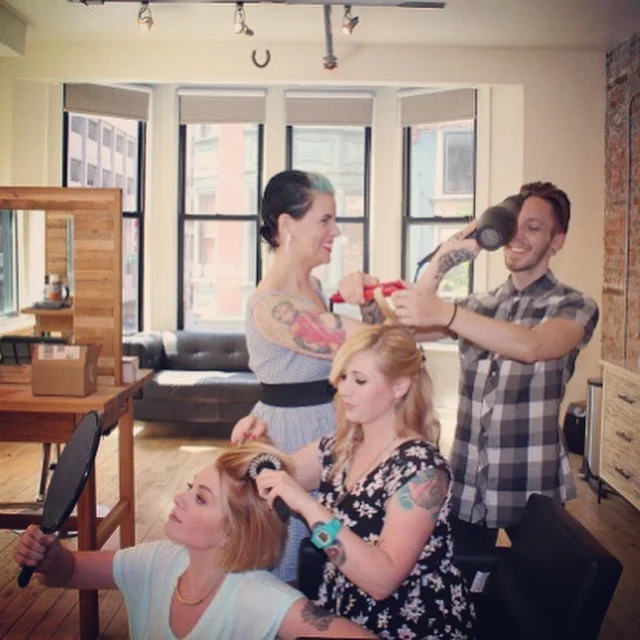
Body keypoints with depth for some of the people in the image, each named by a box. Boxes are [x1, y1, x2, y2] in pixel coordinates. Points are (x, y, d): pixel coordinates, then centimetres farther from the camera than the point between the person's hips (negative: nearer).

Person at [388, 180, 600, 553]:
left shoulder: (575, 307, -4)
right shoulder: (477, 306, 11)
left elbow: (531, 347, -26)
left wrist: (445, 312, -37)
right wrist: (442, 263, -12)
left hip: (532, 489, -3)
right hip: (467, 484, 4)